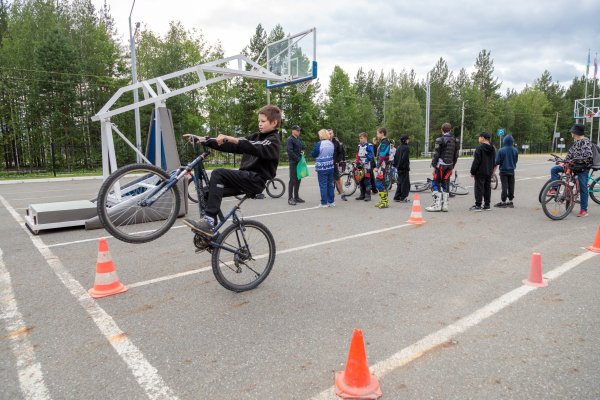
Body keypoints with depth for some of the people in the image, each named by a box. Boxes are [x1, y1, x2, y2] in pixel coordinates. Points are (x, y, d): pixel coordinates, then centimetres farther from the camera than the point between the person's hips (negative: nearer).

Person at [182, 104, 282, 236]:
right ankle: (207, 229, 7)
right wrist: (202, 140, 4)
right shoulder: (256, 137, 21)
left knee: (218, 174, -25)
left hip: (256, 180, -8)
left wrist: (233, 139, -35)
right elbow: (230, 146, 13)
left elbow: (257, 149, -25)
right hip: (245, 178, 8)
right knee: (208, 191, -1)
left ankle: (209, 221, -29)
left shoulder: (273, 141, -2)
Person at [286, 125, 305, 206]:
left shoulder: (299, 139, 16)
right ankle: (290, 198, -3)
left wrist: (303, 151, 5)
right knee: (293, 180, -8)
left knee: (298, 180, 11)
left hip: (299, 162, 8)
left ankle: (296, 197, 20)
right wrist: (298, 158, -17)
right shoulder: (289, 140, -8)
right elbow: (290, 151, -17)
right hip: (293, 162, -8)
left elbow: (303, 147, 28)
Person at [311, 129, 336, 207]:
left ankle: (324, 203, 1)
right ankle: (331, 201, 19)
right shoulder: (331, 144, 5)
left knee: (323, 185, -1)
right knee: (330, 184, 13)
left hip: (322, 168, -6)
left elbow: (313, 154, -8)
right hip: (331, 167, 6)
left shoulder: (319, 144, -13)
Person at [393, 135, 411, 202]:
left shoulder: (398, 147, 13)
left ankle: (397, 197, 16)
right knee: (405, 183, -2)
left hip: (399, 168, 9)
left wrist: (396, 165, 21)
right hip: (404, 168, -9)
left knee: (400, 182, 15)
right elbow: (405, 158, -21)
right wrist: (407, 166, -18)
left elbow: (395, 157, 16)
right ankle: (403, 198, -1)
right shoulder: (406, 148, -14)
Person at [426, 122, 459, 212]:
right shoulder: (455, 141, 11)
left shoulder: (440, 140, -8)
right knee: (446, 185, 11)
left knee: (435, 184, -1)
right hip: (449, 166, 6)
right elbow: (456, 155, 14)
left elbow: (436, 154, -11)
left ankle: (437, 205, -6)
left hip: (441, 165, -6)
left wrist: (433, 166, -5)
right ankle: (445, 205, 12)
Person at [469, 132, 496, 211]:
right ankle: (487, 205, 15)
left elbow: (476, 161, -16)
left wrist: (472, 171, -11)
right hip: (489, 172, 8)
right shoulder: (492, 149, 13)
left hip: (480, 172, -8)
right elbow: (494, 161, 19)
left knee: (479, 188, -5)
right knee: (487, 188, 11)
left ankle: (478, 205, -6)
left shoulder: (479, 148, -13)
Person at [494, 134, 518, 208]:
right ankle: (510, 201, 16)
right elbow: (516, 160, 9)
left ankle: (503, 202, 3)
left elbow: (497, 162, -14)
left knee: (504, 186, 0)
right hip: (511, 171, 4)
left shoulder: (501, 150, -15)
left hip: (503, 171, -3)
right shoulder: (515, 150, -2)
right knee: (511, 186, 10)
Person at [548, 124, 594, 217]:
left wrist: (574, 161, -27)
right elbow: (570, 153, 14)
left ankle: (584, 210, 5)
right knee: (554, 169, -5)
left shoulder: (586, 142, -14)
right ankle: (555, 189, -1)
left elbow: (588, 156, -24)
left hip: (583, 168, -8)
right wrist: (564, 162, 2)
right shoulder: (575, 142, 12)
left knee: (583, 188, -2)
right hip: (573, 165, 8)